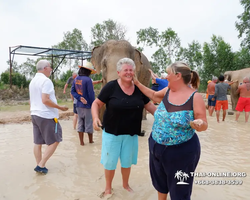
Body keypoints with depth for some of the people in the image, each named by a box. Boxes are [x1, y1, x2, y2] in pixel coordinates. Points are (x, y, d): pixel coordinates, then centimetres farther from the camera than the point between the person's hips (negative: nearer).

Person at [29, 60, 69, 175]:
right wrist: (60, 108, -15)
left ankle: (39, 166, 19)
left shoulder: (33, 81, 14)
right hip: (47, 116, -9)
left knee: (38, 142, 11)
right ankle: (41, 165, 1)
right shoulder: (46, 80, -15)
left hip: (34, 115, 9)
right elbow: (45, 100, -23)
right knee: (54, 142, 2)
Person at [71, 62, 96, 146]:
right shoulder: (88, 80, -16)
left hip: (79, 105, 6)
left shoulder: (76, 79, 5)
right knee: (89, 123, 8)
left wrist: (79, 98, -9)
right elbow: (91, 94, -16)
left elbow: (72, 91, 3)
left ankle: (81, 141, 19)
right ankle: (90, 140, 23)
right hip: (87, 105, -6)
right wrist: (93, 105, -7)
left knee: (80, 123, 12)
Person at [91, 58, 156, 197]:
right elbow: (97, 103, -7)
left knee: (127, 162, 19)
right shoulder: (111, 86, -13)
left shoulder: (139, 88, -1)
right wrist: (95, 118, -25)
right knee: (110, 162, 12)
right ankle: (108, 188, 37)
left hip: (131, 133, 3)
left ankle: (125, 184, 46)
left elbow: (149, 105, 8)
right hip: (112, 132, -3)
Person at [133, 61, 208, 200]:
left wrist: (199, 125, -34)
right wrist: (137, 83, 20)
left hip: (181, 152, -5)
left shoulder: (195, 97, -15)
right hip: (156, 147, 6)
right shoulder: (167, 91, 0)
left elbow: (204, 125, -11)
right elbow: (153, 95, 20)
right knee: (160, 182, 26)